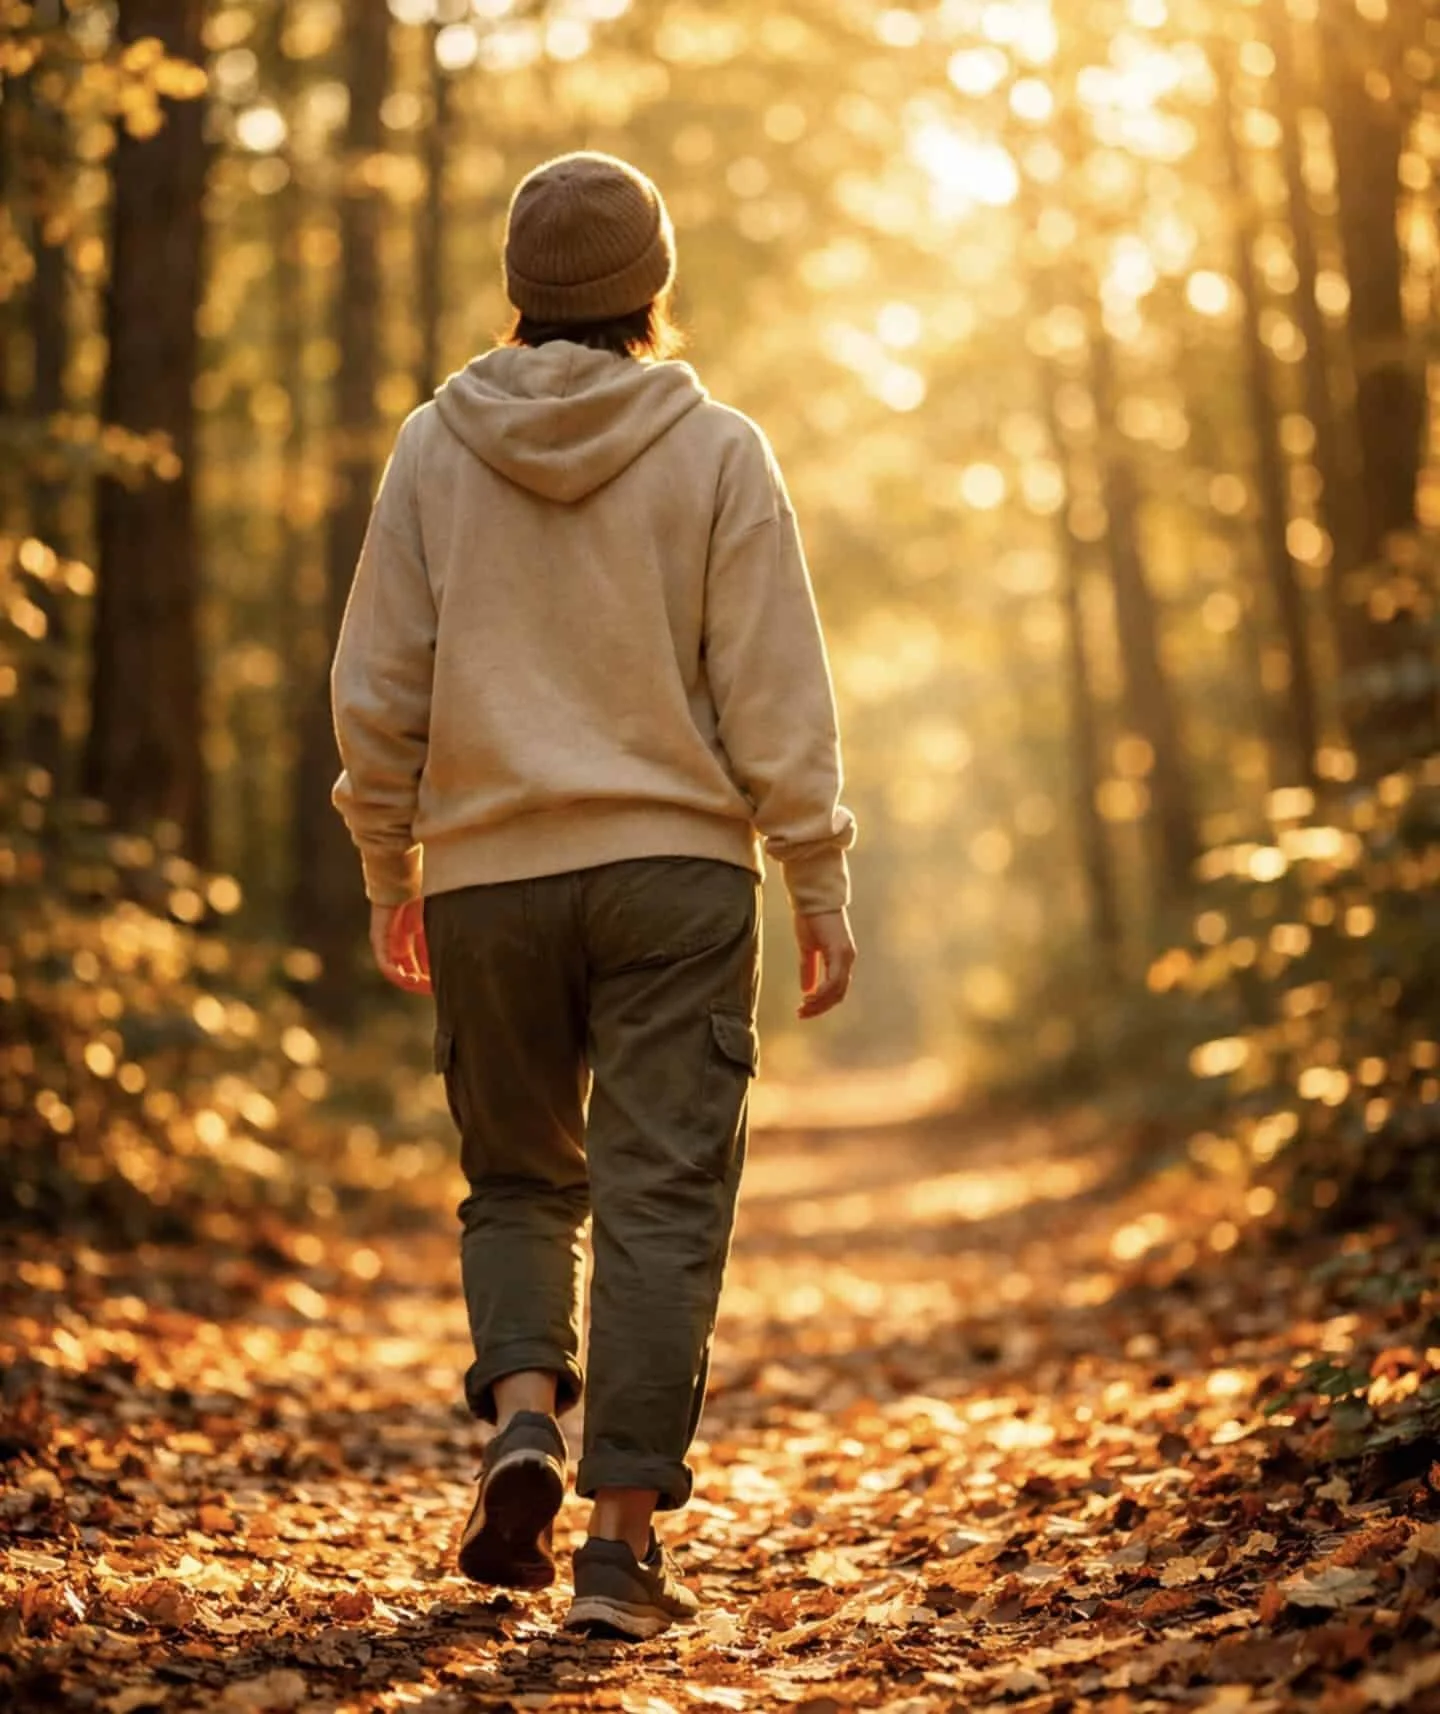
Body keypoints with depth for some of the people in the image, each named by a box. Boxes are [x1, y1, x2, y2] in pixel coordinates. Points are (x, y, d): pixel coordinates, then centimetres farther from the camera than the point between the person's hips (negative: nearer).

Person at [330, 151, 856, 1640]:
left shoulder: (434, 447, 3)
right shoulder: (715, 451, -2)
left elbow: (376, 690, 4)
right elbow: (773, 694, -5)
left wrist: (388, 872, 14)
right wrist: (820, 884, 1)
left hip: (486, 874, 2)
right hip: (673, 867, -2)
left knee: (517, 1178, 18)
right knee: (659, 1198, 2)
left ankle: (522, 1417, -3)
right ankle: (622, 1537, 1)